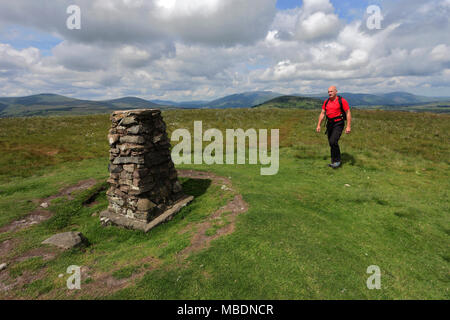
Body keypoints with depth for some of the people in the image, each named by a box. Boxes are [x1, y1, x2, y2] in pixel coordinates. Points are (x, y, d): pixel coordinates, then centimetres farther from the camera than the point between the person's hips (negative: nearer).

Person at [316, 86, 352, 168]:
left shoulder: (342, 101, -8)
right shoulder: (326, 102, 8)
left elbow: (348, 113, -10)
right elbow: (322, 114, 11)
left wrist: (348, 126, -16)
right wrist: (319, 125, 4)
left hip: (338, 124, -6)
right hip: (329, 124, 6)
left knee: (333, 141, -19)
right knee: (331, 143, 10)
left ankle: (337, 161, -2)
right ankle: (333, 161, 23)